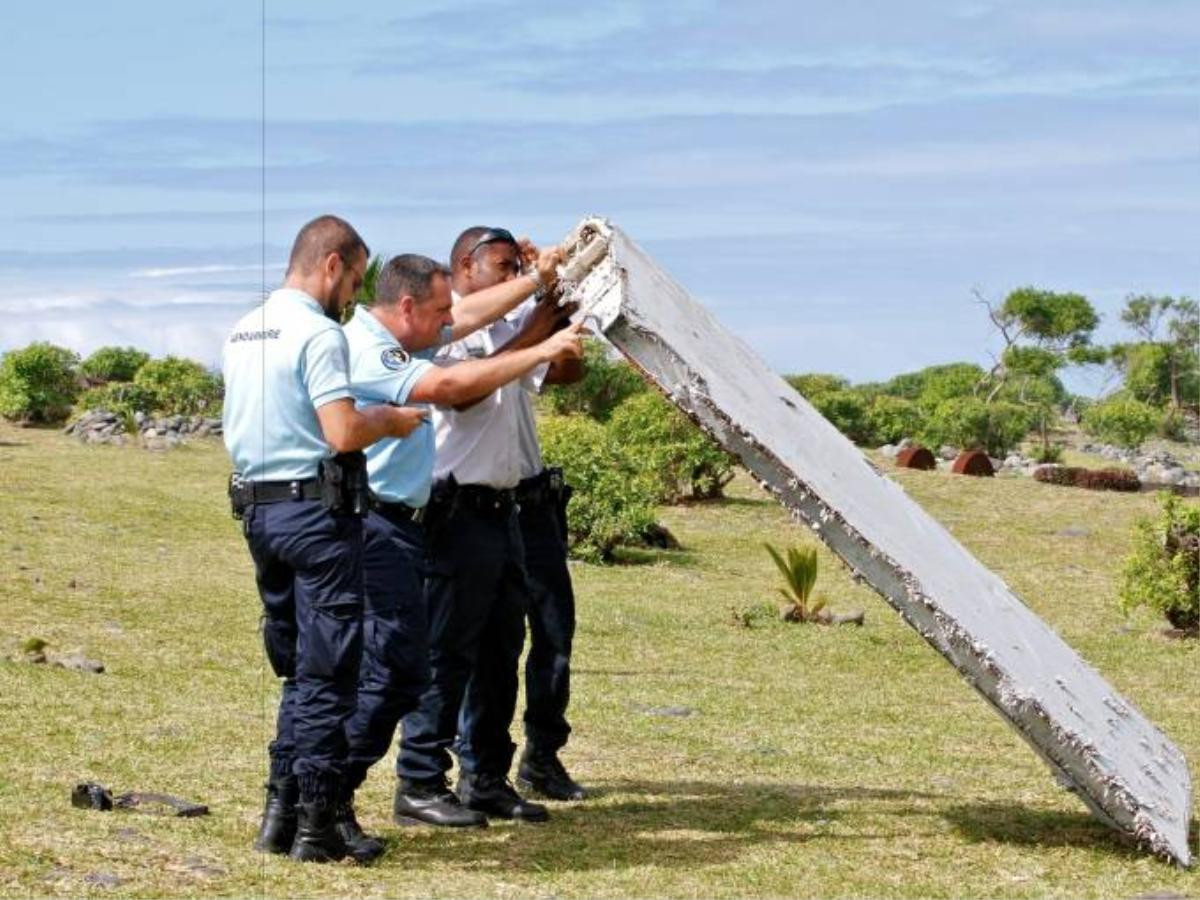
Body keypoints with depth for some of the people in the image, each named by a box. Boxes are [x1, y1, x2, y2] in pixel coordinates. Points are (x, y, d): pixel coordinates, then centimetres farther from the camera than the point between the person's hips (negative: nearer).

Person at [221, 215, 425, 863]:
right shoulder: (318, 333, -13)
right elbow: (343, 433, -22)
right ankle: (314, 825, -1)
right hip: (316, 511, -8)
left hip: (258, 509, 8)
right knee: (327, 673, -2)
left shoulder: (241, 335, 13)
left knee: (297, 669, 17)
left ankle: (280, 811, 16)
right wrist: (391, 419, -3)